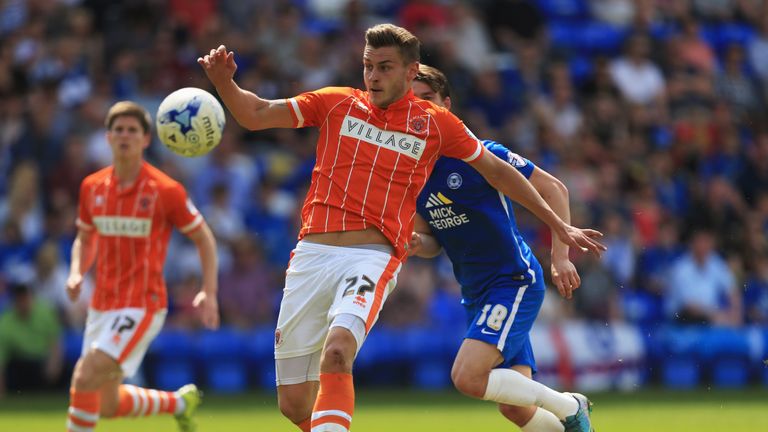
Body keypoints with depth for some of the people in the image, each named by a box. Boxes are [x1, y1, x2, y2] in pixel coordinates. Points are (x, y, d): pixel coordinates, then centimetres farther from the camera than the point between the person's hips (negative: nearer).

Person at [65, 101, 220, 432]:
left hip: (143, 306, -6)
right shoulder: (92, 187, 5)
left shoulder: (165, 191, -9)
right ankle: (180, 402, 38)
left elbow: (204, 239, 1)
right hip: (102, 304, 6)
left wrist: (209, 294, -10)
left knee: (85, 378, -22)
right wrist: (77, 273, 0)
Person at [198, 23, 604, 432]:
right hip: (312, 255, 3)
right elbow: (255, 115, 11)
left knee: (337, 349, -34)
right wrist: (223, 82, -9)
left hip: (372, 257, -3)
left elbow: (498, 172, 20)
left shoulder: (436, 124, 9)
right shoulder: (337, 103, 11)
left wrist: (558, 225, 21)